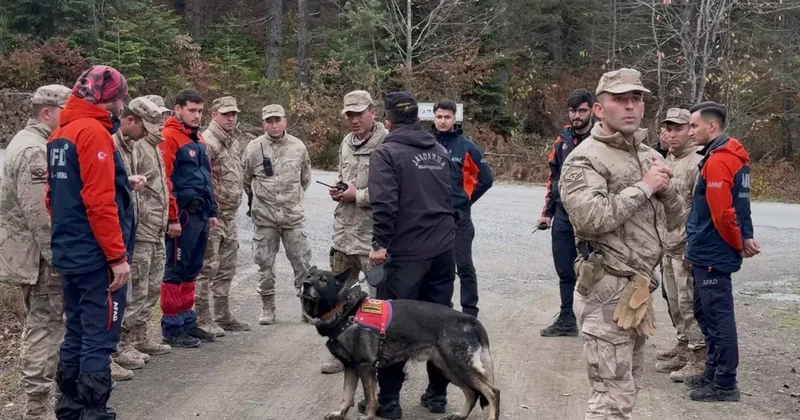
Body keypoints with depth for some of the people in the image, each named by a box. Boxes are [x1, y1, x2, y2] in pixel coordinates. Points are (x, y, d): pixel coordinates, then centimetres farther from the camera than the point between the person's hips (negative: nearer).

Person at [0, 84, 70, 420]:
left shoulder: (31, 142, 16)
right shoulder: (34, 150, -18)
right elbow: (41, 214, -24)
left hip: (32, 253, 11)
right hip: (40, 256, -11)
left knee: (40, 325, 17)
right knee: (45, 328, -6)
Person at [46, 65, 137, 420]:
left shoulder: (60, 134, 13)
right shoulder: (94, 132, -16)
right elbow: (99, 201, -22)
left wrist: (122, 185, 13)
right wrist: (118, 256, -20)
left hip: (70, 254, 9)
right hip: (97, 257, -9)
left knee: (76, 334, 16)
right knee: (99, 340, -3)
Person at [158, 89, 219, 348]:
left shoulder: (198, 139, 18)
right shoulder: (169, 137, -11)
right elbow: (164, 180, -18)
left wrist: (212, 212, 19)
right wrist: (172, 218, -21)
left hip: (200, 214, 9)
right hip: (183, 215, -9)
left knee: (191, 271, 14)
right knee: (176, 271, -3)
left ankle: (187, 322, 22)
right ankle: (171, 328, 3)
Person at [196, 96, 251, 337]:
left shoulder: (235, 141, 15)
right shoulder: (208, 142, -14)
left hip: (230, 216, 9)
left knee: (227, 268, 15)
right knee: (208, 267, -4)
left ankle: (223, 316, 24)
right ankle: (202, 319, 2)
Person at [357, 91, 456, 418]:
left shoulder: (387, 152, -8)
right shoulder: (440, 151, 13)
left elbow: (384, 203, -19)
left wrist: (380, 243, -16)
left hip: (406, 253, -6)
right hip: (444, 249, 6)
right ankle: (437, 394, 18)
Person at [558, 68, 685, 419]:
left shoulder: (649, 155, 14)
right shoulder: (585, 159, -11)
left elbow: (674, 219, 17)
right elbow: (590, 218, -27)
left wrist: (664, 186, -4)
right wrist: (644, 187, -17)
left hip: (639, 288, 9)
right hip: (607, 289, -9)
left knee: (627, 387, 17)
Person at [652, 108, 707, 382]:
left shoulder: (697, 163, -15)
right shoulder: (667, 161, 15)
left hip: (685, 247, -9)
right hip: (667, 246, 9)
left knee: (689, 303, -6)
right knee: (674, 301, 18)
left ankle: (699, 357, 0)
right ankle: (684, 346, 31)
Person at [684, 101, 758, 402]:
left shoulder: (717, 162, -19)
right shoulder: (730, 156, 13)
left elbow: (722, 213, -23)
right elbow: (734, 206, 15)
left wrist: (739, 245, -9)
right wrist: (745, 238, 4)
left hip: (712, 254, -10)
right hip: (709, 252, 10)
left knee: (718, 317, -3)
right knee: (706, 313, 18)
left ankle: (725, 385, 4)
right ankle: (714, 373, 27)